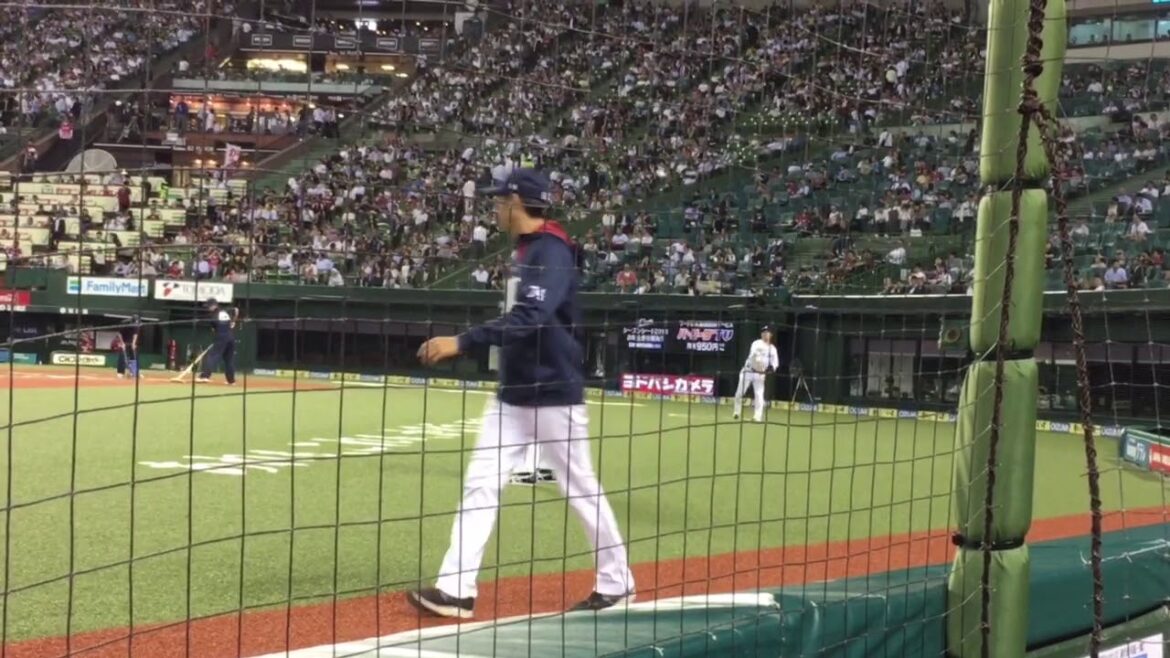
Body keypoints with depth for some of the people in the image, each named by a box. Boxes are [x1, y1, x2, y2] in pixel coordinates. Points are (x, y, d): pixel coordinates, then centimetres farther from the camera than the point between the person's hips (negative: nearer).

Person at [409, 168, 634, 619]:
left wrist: (461, 343, -34)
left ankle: (616, 582, 21)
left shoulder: (552, 252, -18)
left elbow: (528, 320, -31)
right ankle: (456, 591, 2)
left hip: (554, 396, -9)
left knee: (582, 490, 4)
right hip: (512, 395, 9)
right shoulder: (524, 251, 12)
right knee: (479, 486, 2)